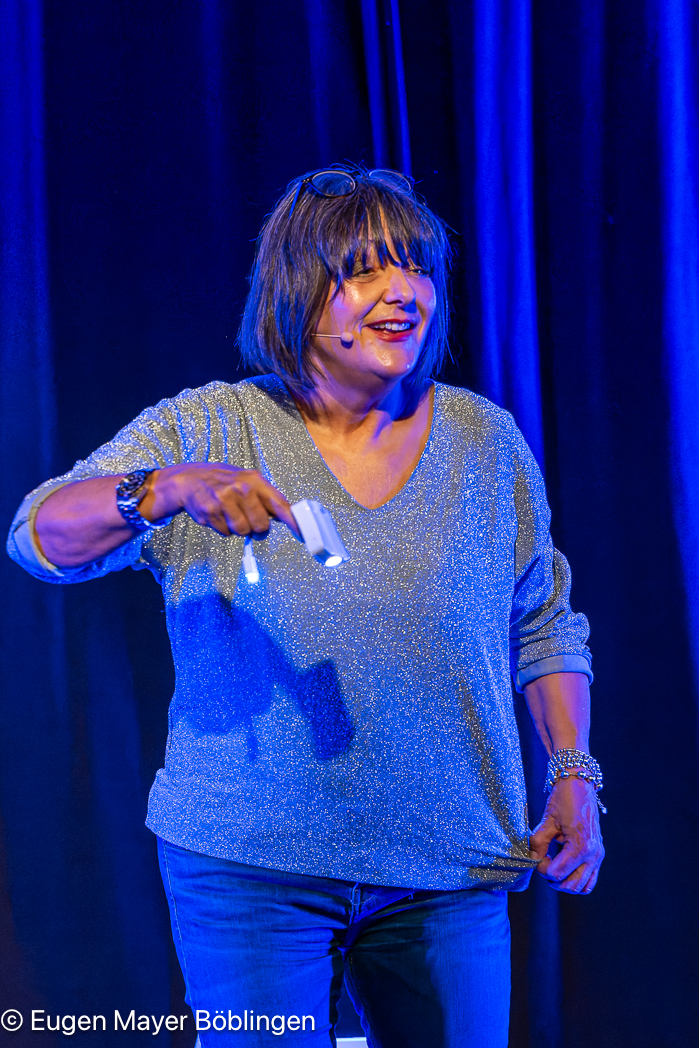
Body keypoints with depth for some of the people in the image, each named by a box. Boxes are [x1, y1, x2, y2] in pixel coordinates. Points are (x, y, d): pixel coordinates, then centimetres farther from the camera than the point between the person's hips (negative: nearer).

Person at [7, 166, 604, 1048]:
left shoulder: (486, 441, 4)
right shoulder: (206, 430, -5)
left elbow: (542, 626, 13)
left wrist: (574, 774, 2)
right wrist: (169, 489, -33)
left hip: (448, 876, 3)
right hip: (249, 868, -2)